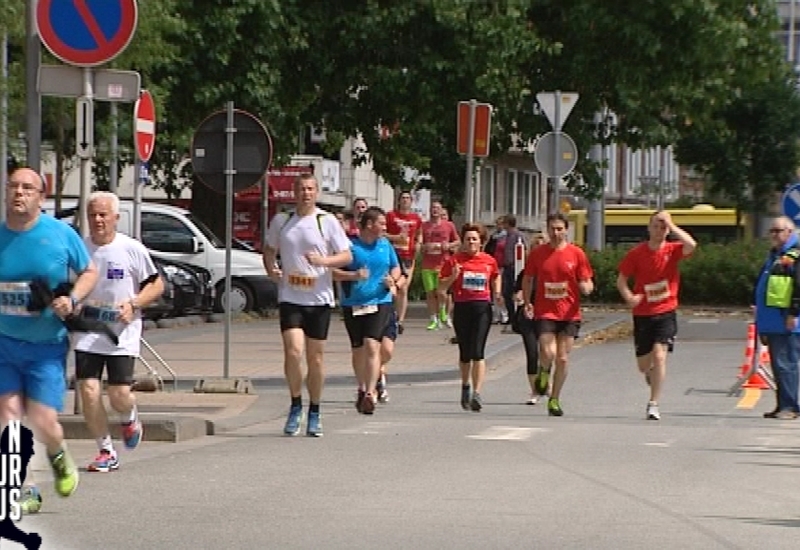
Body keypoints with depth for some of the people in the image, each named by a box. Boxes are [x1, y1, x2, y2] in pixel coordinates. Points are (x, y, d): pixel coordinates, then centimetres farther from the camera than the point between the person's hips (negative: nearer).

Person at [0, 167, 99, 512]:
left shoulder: (61, 234, -6)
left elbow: (89, 272, 7)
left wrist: (72, 299, -11)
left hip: (47, 346, -2)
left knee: (43, 423, -7)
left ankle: (59, 457, 29)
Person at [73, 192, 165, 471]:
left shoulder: (132, 249, -5)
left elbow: (157, 285, 4)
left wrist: (133, 304, -12)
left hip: (122, 335, -2)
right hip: (86, 335, 2)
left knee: (120, 395, -8)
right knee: (89, 390, -9)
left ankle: (130, 419, 31)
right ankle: (106, 451, 8)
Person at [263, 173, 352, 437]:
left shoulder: (327, 221, 1)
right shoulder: (281, 221, 7)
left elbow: (346, 256, 0)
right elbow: (269, 250, 22)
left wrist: (324, 260, -18)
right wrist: (271, 269, 1)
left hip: (319, 299, 0)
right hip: (290, 298, 0)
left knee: (315, 358, 5)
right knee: (293, 351, -16)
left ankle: (314, 412, 19)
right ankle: (296, 406, 3)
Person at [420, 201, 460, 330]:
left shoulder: (449, 226, 8)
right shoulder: (423, 226, 9)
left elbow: (458, 242, 15)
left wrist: (449, 245, -4)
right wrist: (425, 247, -9)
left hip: (443, 265, -1)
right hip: (427, 266, 1)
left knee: (441, 292, -10)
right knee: (430, 293, 0)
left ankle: (443, 315, 13)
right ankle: (434, 320, 6)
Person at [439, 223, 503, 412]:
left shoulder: (489, 261, 6)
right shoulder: (454, 260, 2)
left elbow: (496, 277, 27)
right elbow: (442, 286, 4)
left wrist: (497, 294, 11)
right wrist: (453, 277, -15)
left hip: (482, 307, -1)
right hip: (461, 307, 1)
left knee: (477, 352, -12)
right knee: (465, 352, 11)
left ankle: (477, 394, -17)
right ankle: (465, 386, 37)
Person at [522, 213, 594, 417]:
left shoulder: (576, 254, 0)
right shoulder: (537, 253, 2)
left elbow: (587, 284, 5)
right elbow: (528, 279, 14)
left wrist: (586, 287, -19)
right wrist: (527, 303, 2)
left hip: (569, 314, 1)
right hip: (545, 312, -1)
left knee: (562, 359, 2)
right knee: (548, 353, -18)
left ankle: (554, 400, 16)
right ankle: (543, 372, 18)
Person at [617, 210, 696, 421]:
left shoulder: (672, 250, -3)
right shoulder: (636, 253, -2)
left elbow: (691, 245, -24)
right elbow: (621, 279, 2)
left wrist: (671, 225, -18)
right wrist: (628, 296, -17)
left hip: (666, 313, -1)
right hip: (642, 314, 1)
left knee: (659, 355, -18)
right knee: (643, 365, 8)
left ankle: (653, 404, -11)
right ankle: (652, 372, 47)